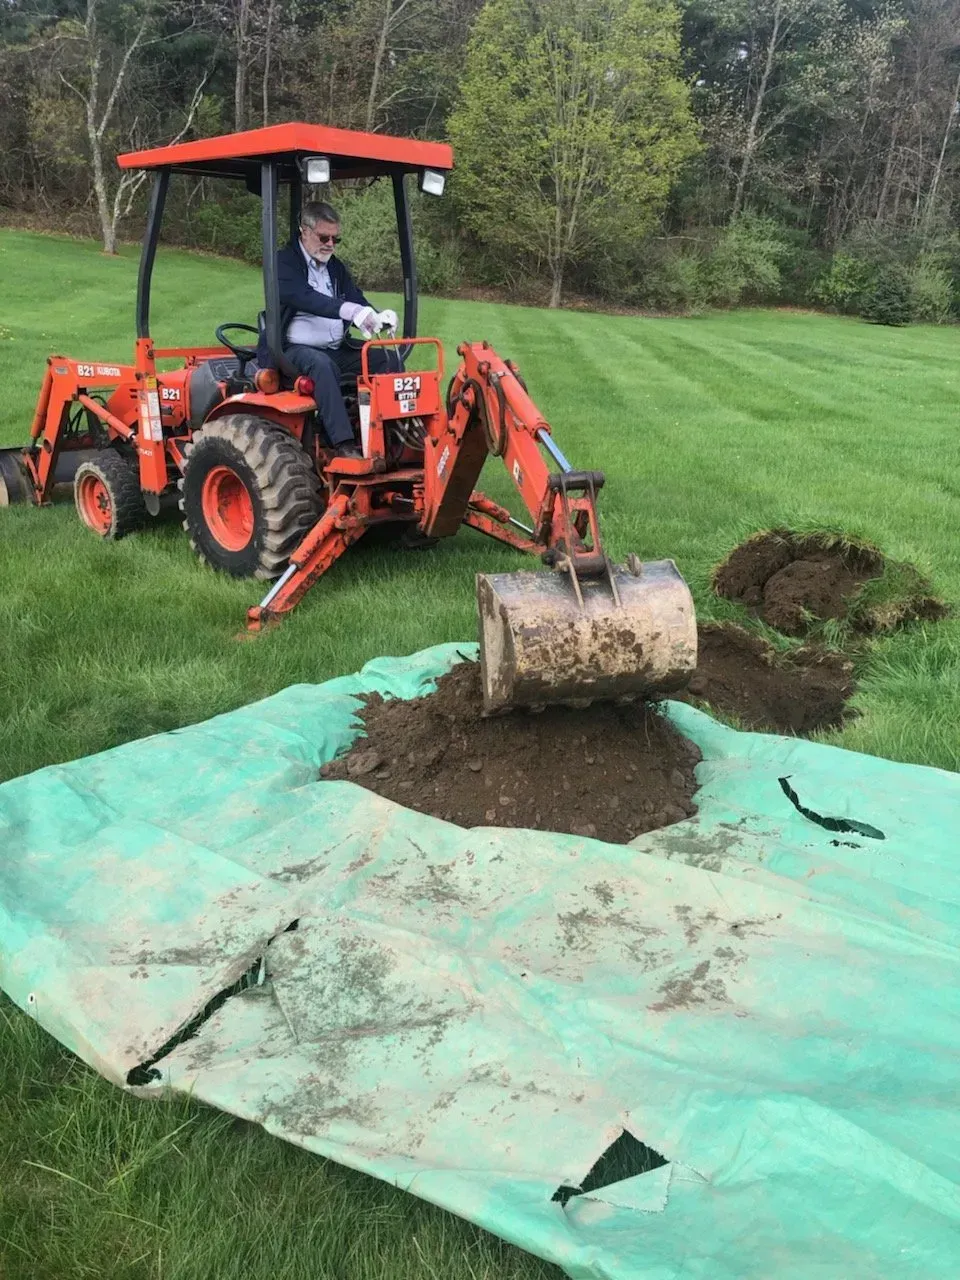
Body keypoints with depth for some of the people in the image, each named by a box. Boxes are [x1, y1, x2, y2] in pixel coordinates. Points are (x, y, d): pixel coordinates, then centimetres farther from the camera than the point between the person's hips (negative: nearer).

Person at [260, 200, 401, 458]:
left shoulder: (336, 267, 18)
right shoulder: (284, 262, -6)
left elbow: (357, 301, 8)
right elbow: (305, 297, -25)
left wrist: (378, 317, -18)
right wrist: (350, 311, -41)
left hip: (337, 350, 7)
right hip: (296, 350, -7)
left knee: (389, 358, -11)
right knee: (323, 364, -39)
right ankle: (344, 444, -45)